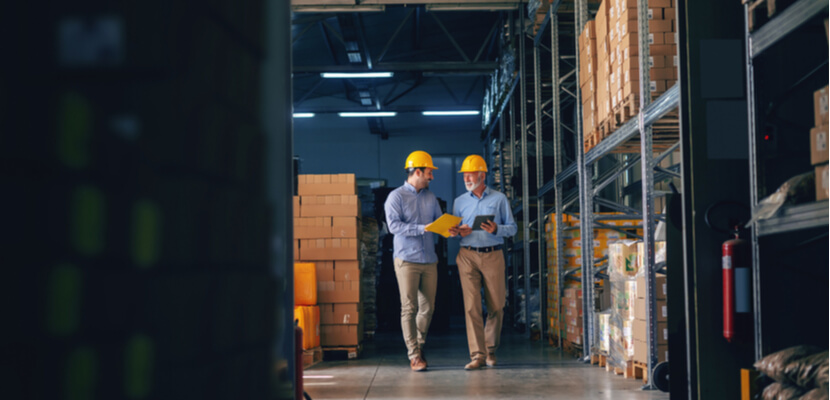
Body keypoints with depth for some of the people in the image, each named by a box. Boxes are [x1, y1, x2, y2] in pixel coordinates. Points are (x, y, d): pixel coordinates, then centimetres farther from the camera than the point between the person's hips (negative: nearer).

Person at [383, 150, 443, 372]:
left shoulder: (430, 197, 16)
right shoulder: (396, 196, -3)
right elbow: (394, 225, -14)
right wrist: (422, 228, -22)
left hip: (429, 260, 5)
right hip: (407, 259, -5)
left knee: (428, 307, 7)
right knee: (409, 308, -5)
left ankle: (419, 345, 26)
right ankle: (414, 355, -1)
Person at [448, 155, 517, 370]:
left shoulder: (499, 199, 6)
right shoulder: (459, 202, 13)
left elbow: (512, 227, 4)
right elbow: (454, 230, 14)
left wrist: (496, 229, -16)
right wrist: (458, 232, -9)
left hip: (493, 255, -1)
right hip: (468, 256, 1)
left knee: (496, 306, 2)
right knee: (472, 306, -8)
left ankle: (490, 350, 20)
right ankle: (477, 355, -8)